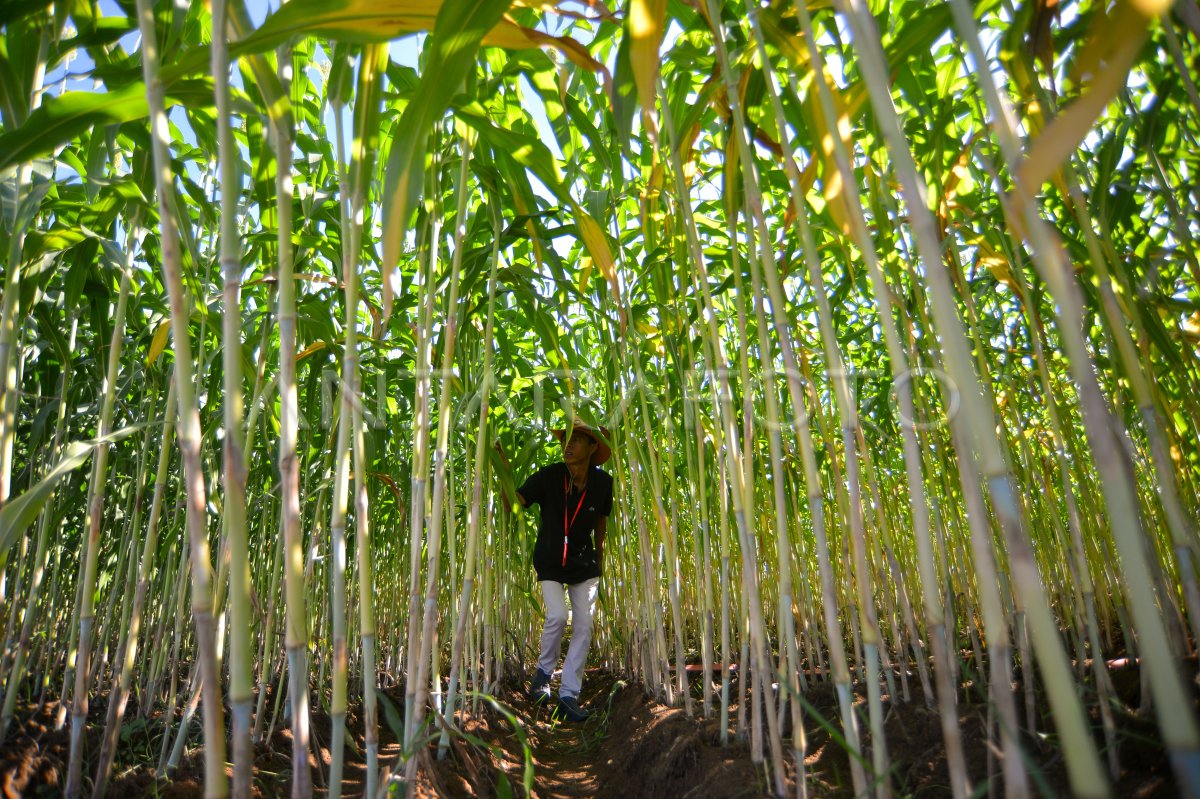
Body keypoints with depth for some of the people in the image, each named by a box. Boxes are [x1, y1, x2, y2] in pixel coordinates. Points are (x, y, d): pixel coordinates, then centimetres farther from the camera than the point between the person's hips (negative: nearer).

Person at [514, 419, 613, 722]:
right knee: (557, 616, -21)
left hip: (583, 563, 3)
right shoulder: (549, 476, -19)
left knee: (584, 626, -3)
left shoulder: (602, 482, -12)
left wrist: (599, 558, 15)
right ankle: (543, 672, 8)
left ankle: (568, 696, 10)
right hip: (550, 562, -2)